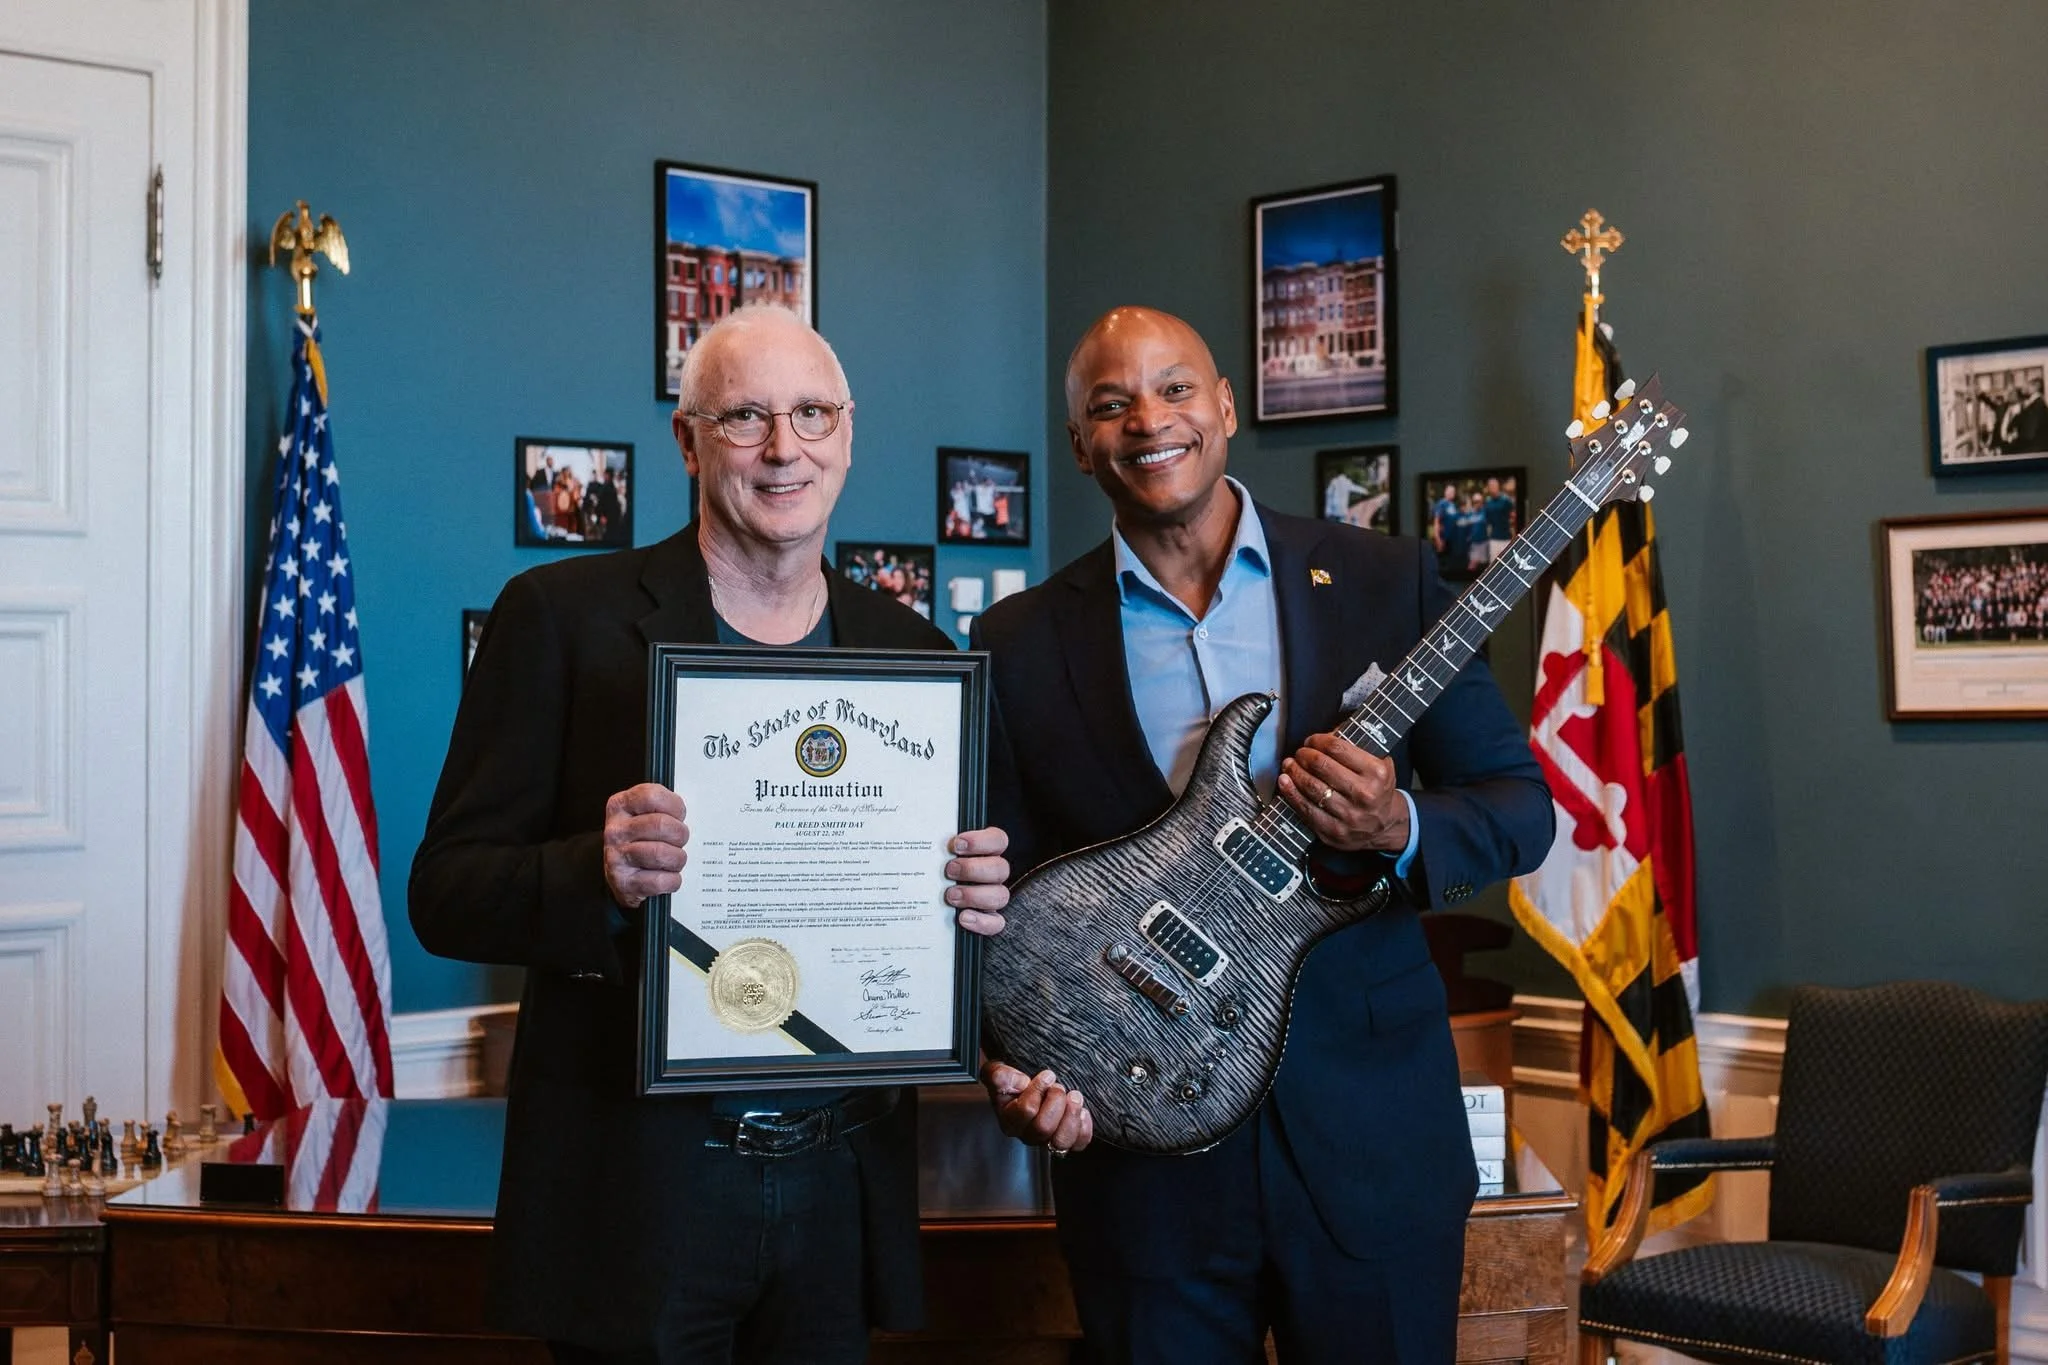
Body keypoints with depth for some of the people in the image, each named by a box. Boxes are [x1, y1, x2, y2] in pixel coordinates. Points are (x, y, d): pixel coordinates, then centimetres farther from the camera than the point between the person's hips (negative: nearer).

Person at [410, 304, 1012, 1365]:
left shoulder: (908, 649, 8)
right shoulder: (565, 615, -4)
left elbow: (926, 902, 12)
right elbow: (446, 895, -7)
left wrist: (977, 899, -11)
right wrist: (599, 874, -26)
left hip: (845, 1188, 4)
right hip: (638, 1187, -3)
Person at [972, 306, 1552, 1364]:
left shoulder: (1385, 581, 1)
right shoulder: (1023, 640, 2)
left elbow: (1521, 802, 3)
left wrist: (1400, 831, -17)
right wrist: (1011, 1064, -13)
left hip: (1374, 1126, 0)